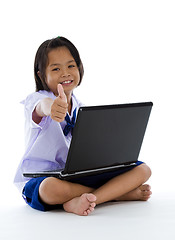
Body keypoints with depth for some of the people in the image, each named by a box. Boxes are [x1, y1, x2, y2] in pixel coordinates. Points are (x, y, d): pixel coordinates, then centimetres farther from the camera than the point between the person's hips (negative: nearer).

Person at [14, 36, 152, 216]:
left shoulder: (81, 108, 12)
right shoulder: (35, 99, -9)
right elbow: (41, 106, -36)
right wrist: (50, 107, -61)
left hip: (79, 175, 6)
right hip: (40, 179, -5)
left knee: (142, 170, -8)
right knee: (52, 187, -44)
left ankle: (79, 202, -29)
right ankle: (121, 192, -23)